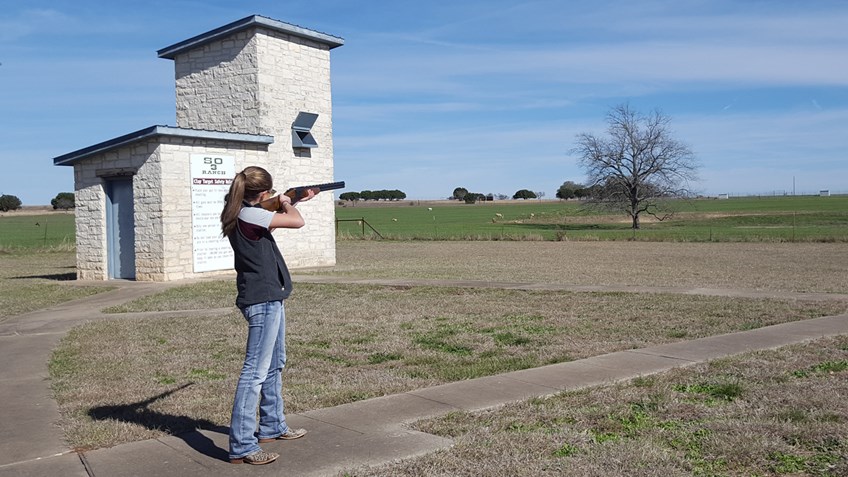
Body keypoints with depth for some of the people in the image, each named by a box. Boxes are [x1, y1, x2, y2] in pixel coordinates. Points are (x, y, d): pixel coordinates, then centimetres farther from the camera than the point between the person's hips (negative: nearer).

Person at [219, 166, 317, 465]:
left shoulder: (242, 214, 10)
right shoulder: (249, 214, -19)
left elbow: (273, 220, 30)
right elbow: (297, 222, -20)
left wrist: (294, 202, 28)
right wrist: (287, 204, 0)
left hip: (269, 297, 11)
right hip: (263, 301, -11)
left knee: (275, 364, 20)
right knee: (256, 371, -8)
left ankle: (272, 427, 33)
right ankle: (241, 446, -3)